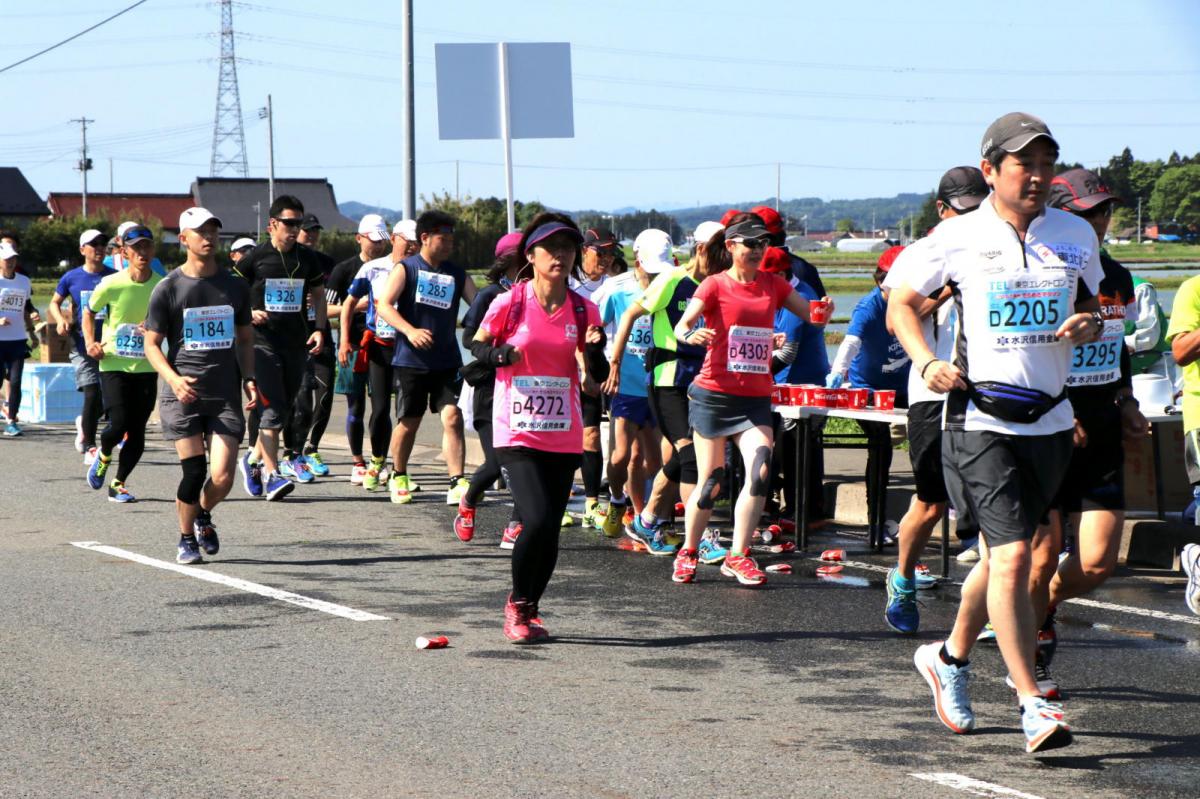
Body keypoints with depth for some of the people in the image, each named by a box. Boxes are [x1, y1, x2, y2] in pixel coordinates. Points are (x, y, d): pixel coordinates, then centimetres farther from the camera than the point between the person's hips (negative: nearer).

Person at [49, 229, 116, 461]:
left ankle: (84, 423, 35)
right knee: (92, 394, -12)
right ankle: (89, 447, -1)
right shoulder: (72, 278, 4)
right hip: (82, 345, -2)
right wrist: (60, 320, -4)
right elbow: (55, 302, 16)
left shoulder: (114, 277, 4)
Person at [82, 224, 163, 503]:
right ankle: (103, 456, 20)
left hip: (146, 367, 2)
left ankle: (117, 485, 17)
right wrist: (90, 342, -4)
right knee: (119, 423, -14)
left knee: (137, 432, 0)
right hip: (114, 363, -2)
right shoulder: (111, 285, -9)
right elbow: (88, 312, 9)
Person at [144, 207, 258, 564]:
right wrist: (173, 378, -15)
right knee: (193, 471, -7)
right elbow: (152, 344, 2)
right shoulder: (168, 289, 0)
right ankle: (186, 539, 14)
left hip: (226, 396, 2)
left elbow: (245, 339, 20)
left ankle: (203, 514, 25)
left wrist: (249, 379, 5)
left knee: (222, 479, -7)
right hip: (182, 395, -2)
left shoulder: (235, 287, 10)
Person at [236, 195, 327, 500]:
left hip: (296, 343, 5)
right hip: (263, 340, -5)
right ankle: (271, 474, -17)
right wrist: (249, 313, -14)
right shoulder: (255, 258, -2)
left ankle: (254, 458, 29)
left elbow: (319, 294, 19)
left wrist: (319, 329, 6)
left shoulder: (307, 258, 10)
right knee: (272, 406, -14)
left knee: (284, 408, 11)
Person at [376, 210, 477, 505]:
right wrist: (410, 331, -26)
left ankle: (458, 484, -15)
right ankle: (399, 478, 30)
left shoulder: (457, 274, 10)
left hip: (447, 361, 2)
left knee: (452, 417, -13)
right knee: (408, 422, 7)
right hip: (410, 360, -2)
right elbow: (384, 305, -11)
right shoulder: (406, 268, -1)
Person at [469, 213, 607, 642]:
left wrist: (594, 350, -14)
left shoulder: (584, 311, 4)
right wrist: (501, 354, -13)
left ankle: (529, 609, 26)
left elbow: (597, 380, 7)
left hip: (564, 436, 4)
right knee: (538, 520, -19)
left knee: (550, 531, 5)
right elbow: (476, 347, 8)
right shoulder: (509, 304, -5)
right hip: (517, 433, -4)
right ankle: (518, 603, 4)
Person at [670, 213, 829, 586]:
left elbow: (809, 313, 10)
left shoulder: (773, 284, 10)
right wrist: (690, 335, -38)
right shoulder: (715, 285, -3)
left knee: (761, 469, -17)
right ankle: (688, 552, 22)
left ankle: (737, 556, -9)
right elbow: (682, 324, -15)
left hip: (755, 398, 3)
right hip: (714, 394, -3)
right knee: (710, 480, 1)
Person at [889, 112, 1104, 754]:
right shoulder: (958, 237, -3)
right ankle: (1032, 706, -13)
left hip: (1050, 422, 5)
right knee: (1012, 555, -15)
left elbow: (1089, 306, 22)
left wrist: (1087, 325, -2)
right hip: (981, 419, -4)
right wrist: (927, 362, -9)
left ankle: (950, 657, 38)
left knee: (1004, 553, 14)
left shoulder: (1076, 236, 7)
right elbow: (903, 304, 8)